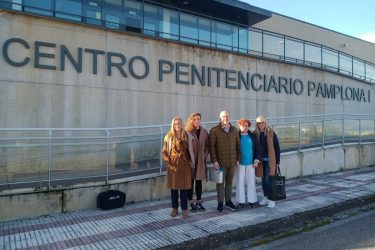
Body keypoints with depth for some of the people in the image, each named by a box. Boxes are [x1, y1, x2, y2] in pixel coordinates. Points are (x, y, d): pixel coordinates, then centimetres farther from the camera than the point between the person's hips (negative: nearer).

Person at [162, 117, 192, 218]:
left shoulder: (186, 136, 2)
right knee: (173, 187, 8)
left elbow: (189, 150, 7)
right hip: (173, 165, 0)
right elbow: (164, 151, 3)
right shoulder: (169, 136, 0)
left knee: (184, 187, 3)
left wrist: (189, 161, -1)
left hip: (184, 165, 0)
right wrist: (168, 161, -8)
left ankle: (184, 209, 13)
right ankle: (174, 208, 22)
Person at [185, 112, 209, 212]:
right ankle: (191, 202, 18)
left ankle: (199, 202, 25)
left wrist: (205, 155, 0)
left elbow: (207, 146, 11)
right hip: (190, 161, -3)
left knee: (199, 182, 12)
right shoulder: (187, 132, -8)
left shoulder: (204, 132, 5)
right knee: (190, 181, 6)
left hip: (200, 161, 4)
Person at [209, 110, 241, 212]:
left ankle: (228, 201, 27)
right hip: (220, 162, -4)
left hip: (232, 162, 4)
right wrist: (214, 161, -12)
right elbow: (212, 147, -8)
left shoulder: (234, 130, 8)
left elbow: (238, 145, 12)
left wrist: (238, 159, 7)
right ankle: (220, 203, 18)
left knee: (229, 182, 13)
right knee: (220, 183, 6)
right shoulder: (214, 130, -6)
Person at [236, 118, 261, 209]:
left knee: (251, 182, 6)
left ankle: (251, 201, 17)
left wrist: (256, 160, -2)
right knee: (240, 182, 3)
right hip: (240, 163, -2)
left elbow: (257, 149, 6)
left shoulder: (253, 136, 5)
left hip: (251, 163, 2)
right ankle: (241, 201, 13)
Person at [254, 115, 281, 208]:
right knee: (263, 179, 11)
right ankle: (266, 197, 24)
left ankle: (272, 199, 7)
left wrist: (277, 161, -6)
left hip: (269, 160, -3)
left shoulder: (271, 133, -6)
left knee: (269, 179, -5)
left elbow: (277, 147, -4)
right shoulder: (255, 134, 1)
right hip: (260, 160, 3)